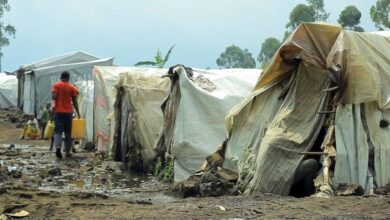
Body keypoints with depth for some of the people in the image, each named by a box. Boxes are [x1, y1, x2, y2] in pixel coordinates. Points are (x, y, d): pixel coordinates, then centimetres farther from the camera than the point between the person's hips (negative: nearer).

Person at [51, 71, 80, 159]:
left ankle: (58, 147, -26)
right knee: (68, 132, 9)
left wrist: (54, 105, 3)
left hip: (58, 111, -1)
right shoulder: (72, 87, 3)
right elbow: (74, 102, 3)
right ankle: (67, 151, 11)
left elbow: (54, 96, -14)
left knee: (58, 130, -3)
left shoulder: (56, 85, 1)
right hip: (68, 112, 1)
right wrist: (78, 112, 10)